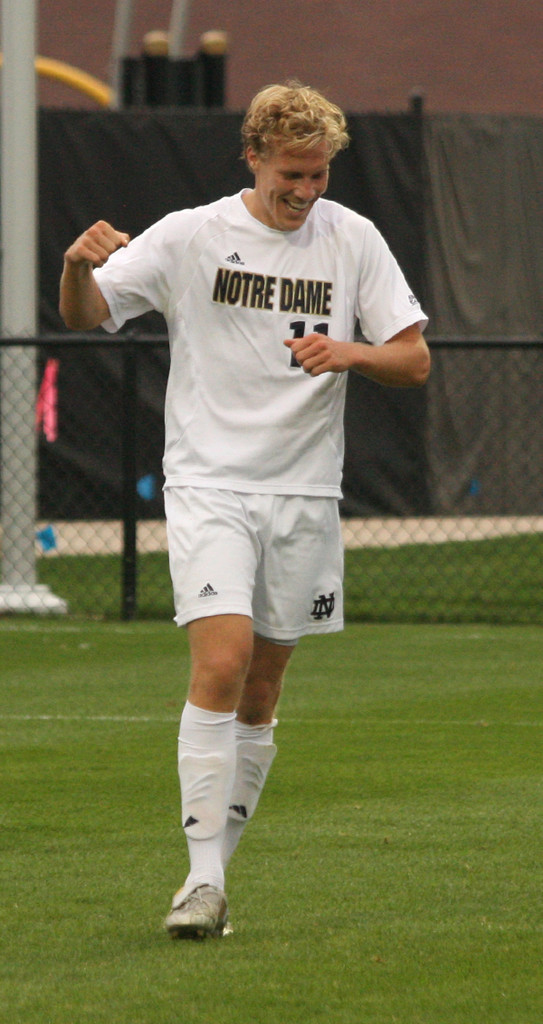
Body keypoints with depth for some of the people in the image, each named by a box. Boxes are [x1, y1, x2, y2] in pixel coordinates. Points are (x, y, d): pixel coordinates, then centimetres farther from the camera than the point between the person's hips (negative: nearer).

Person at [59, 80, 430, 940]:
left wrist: (350, 353, -17)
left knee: (260, 693, 6)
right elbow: (86, 317, -2)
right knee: (221, 664, -19)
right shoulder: (191, 236, -3)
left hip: (305, 496, 3)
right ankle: (204, 880, -19)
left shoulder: (354, 241, 4)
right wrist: (79, 266, -25)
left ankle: (216, 864, 18)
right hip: (208, 486, -3)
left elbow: (414, 361, 5)